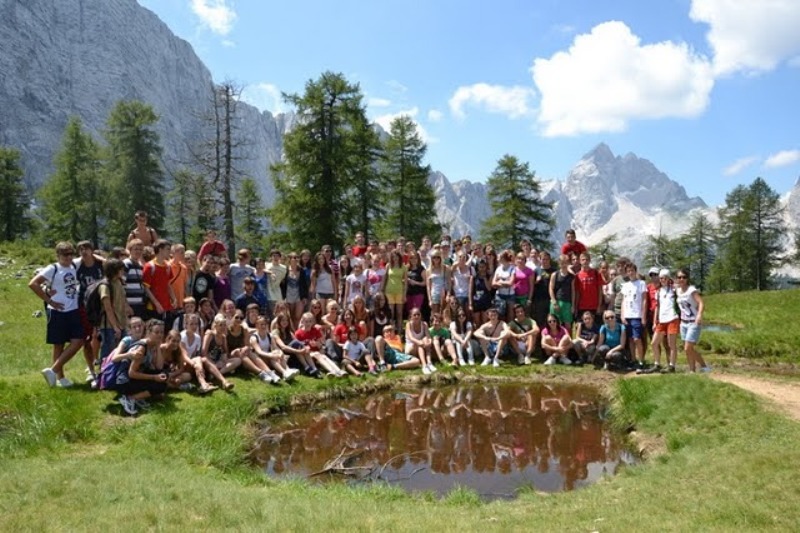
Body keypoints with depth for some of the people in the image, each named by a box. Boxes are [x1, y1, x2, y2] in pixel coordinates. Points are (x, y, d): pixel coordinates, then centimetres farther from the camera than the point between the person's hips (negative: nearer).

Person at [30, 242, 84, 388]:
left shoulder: (74, 267, 8)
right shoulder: (52, 269, -10)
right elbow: (33, 284, -18)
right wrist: (49, 301, -16)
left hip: (73, 311, 6)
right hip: (57, 312, -6)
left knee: (78, 342, -1)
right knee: (59, 344, 2)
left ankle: (53, 370, 8)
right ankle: (60, 376, 9)